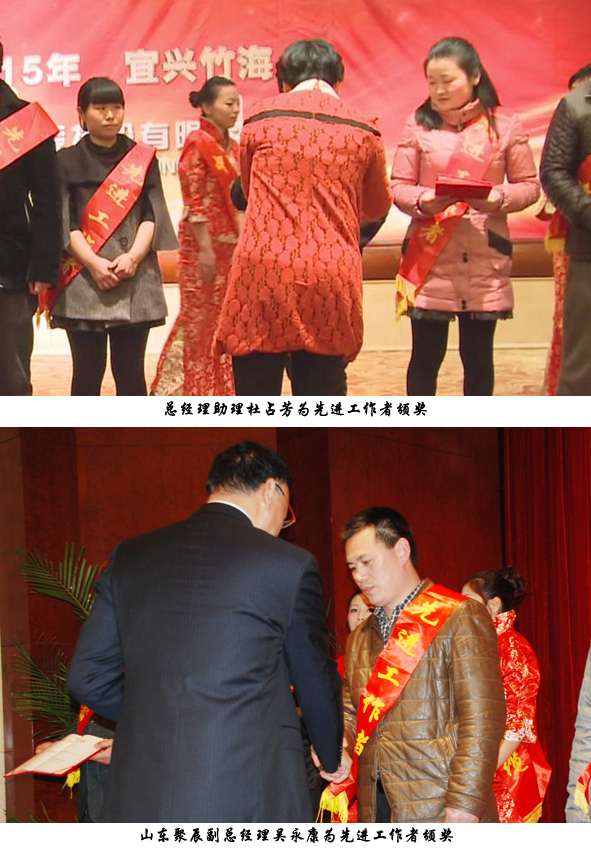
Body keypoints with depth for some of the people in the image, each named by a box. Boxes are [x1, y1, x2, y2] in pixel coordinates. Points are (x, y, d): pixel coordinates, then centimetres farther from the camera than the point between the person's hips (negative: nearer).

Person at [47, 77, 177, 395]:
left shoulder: (143, 159, 12)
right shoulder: (67, 162, 7)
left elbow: (151, 215, 4)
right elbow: (64, 224, -1)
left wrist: (133, 257, -12)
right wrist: (94, 263, -14)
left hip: (135, 281, 1)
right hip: (83, 282, -1)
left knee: (130, 371, 2)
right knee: (88, 372, -1)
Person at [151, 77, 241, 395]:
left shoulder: (232, 147, 12)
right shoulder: (197, 144, -10)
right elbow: (194, 202, -15)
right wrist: (205, 249, -19)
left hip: (229, 244, 7)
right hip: (203, 244, -7)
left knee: (223, 318, 9)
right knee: (198, 319, -1)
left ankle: (219, 387, 17)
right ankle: (175, 388, 8)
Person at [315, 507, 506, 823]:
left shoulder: (460, 618, -2)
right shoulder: (358, 640, 21)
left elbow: (482, 719, -10)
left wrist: (464, 807, -17)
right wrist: (339, 755, 2)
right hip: (377, 815, 6)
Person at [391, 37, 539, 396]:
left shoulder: (505, 124, 3)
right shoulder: (419, 124, 3)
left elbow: (529, 185, 6)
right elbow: (398, 186, 4)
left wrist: (501, 199, -15)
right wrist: (422, 201, -17)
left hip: (485, 258, 1)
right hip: (429, 256, 0)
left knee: (478, 354, 8)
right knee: (426, 354, 3)